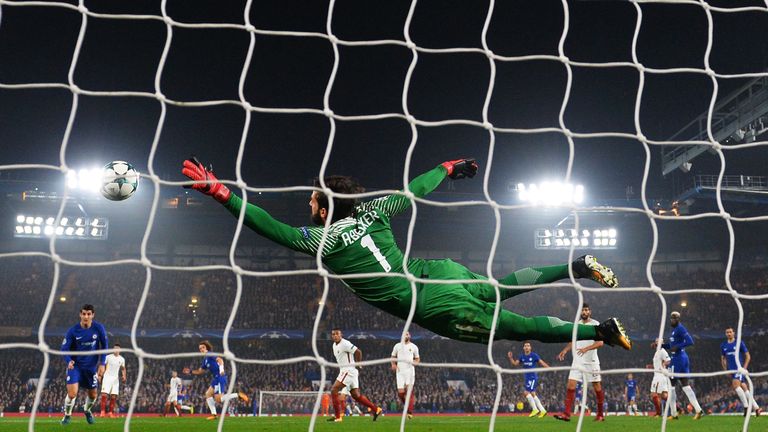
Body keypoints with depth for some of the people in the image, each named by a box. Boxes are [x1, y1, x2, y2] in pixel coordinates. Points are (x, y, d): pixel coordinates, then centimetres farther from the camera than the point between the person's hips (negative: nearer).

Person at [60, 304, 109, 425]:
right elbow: (64, 348, -11)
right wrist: (69, 361, -30)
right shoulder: (73, 330, -14)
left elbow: (104, 346, 2)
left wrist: (102, 364, -4)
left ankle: (87, 410, 46)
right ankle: (67, 415, 11)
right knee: (72, 393, -17)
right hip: (75, 365, -2)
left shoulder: (98, 328, -10)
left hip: (91, 366, 2)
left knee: (93, 394, 12)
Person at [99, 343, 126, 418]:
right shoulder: (108, 357, -2)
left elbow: (123, 369, 18)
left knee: (113, 396, -2)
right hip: (107, 377, -3)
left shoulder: (122, 359, 7)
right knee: (104, 394, -13)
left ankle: (111, 412, 5)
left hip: (115, 378, 3)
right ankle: (103, 411, -10)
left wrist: (124, 376, 0)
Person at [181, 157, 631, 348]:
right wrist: (448, 167, 34)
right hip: (440, 271, 7)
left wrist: (221, 192, -13)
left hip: (439, 308, -7)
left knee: (520, 327, 3)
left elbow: (271, 226, -14)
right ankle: (581, 267, 28)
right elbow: (415, 189, 16)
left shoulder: (324, 239, -12)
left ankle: (603, 331, 2)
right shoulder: (372, 211, 6)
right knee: (506, 283, 32)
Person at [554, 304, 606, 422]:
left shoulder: (595, 324, -6)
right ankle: (567, 414, -10)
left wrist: (586, 348, -28)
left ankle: (600, 414, 15)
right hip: (577, 360, 4)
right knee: (570, 385, -7)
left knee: (597, 387, 2)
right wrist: (565, 350, 5)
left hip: (591, 361, -4)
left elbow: (600, 342, -16)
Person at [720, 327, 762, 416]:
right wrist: (725, 370, 10)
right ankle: (756, 408, 10)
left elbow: (748, 356, 2)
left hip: (739, 369, -5)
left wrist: (744, 367, -8)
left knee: (736, 385, -24)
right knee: (744, 388, 4)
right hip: (731, 370, 5)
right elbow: (723, 359, 21)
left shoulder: (739, 343, -1)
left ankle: (746, 407, -19)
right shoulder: (723, 345, 11)